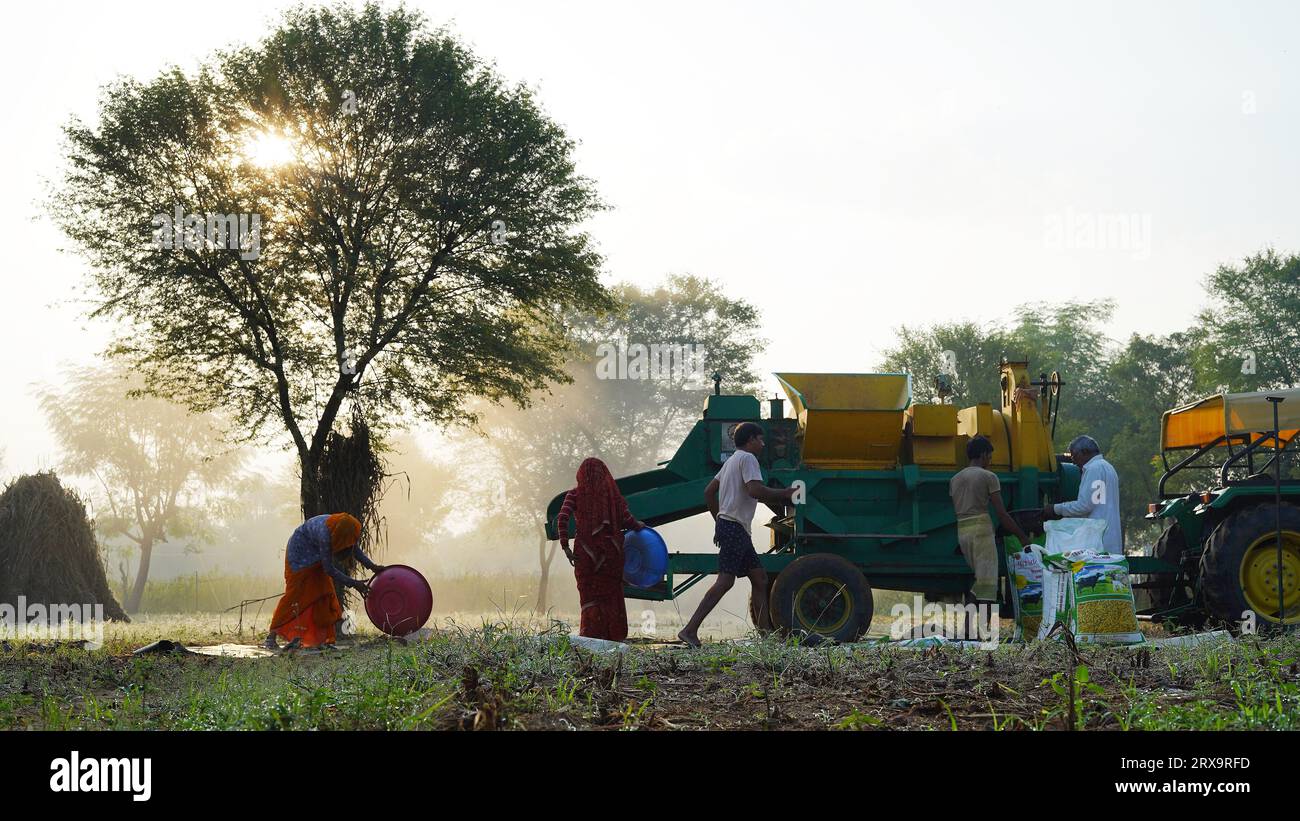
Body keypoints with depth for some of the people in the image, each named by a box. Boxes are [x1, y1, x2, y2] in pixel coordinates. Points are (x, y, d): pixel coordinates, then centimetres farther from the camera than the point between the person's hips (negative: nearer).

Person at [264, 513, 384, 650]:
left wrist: (372, 566, -9)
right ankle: (272, 635, -1)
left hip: (315, 558, 7)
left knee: (324, 593, 0)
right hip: (299, 554, -7)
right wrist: (353, 583, -30)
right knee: (295, 595, -8)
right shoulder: (325, 534, -41)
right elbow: (329, 569, -32)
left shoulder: (344, 527, -21)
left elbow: (355, 549, -1)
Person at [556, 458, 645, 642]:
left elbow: (562, 518, -9)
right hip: (611, 552, 1)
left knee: (589, 596, 7)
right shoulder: (612, 493, 4)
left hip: (585, 551, -1)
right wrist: (639, 526, 19)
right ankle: (612, 637, 8)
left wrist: (565, 546, -6)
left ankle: (590, 635, -5)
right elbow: (627, 520, -2)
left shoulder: (575, 494, 3)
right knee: (611, 597, 10)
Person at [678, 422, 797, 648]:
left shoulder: (731, 460, 23)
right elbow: (756, 491, -21)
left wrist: (719, 521, 26)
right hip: (735, 527, -11)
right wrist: (785, 493, -9)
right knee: (725, 581, -17)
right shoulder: (747, 458, -7)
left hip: (726, 524, 11)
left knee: (760, 579, 9)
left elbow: (709, 492, 25)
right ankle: (690, 630, -22)